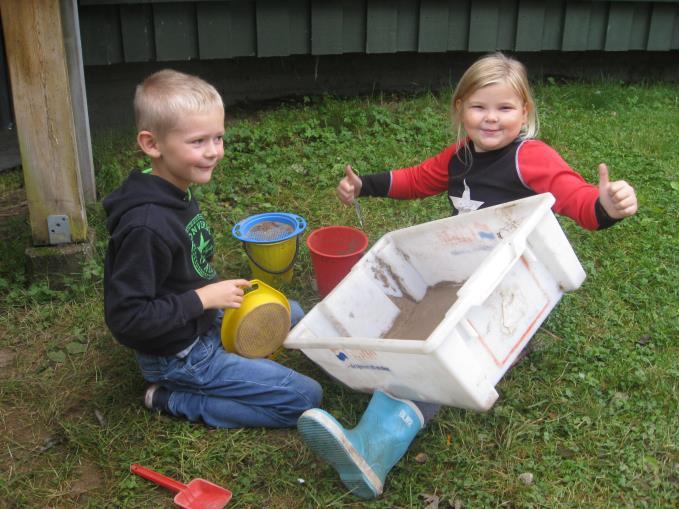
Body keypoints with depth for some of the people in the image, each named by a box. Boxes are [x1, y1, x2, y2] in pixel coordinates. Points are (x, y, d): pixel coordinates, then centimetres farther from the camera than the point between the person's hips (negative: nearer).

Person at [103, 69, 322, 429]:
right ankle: (174, 399, -3)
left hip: (204, 320, 9)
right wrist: (204, 298, -24)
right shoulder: (147, 225, -31)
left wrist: (218, 290, 0)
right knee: (305, 398, -7)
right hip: (178, 356, -9)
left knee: (291, 314, 23)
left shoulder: (178, 194, -2)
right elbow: (124, 317, -29)